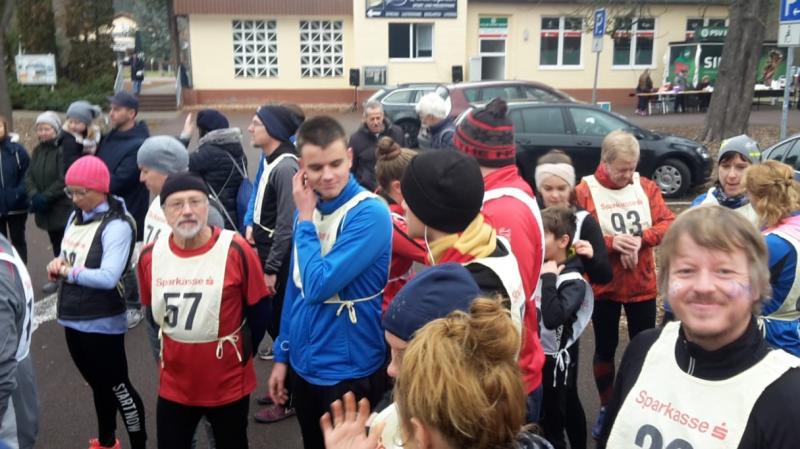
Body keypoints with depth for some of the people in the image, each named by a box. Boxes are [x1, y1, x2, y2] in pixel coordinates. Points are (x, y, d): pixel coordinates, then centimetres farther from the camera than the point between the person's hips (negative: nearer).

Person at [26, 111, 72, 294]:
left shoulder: (64, 149, -14)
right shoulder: (38, 150, 11)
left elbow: (64, 180, -21)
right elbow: (29, 175, 6)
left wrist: (45, 197, -19)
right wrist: (34, 195, -11)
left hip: (63, 207, -8)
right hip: (46, 209, 8)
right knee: (56, 245, 17)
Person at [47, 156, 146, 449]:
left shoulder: (117, 225, -18)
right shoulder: (75, 217, 7)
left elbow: (109, 277, -26)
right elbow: (69, 260, 16)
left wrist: (68, 272, -15)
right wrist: (58, 265, -7)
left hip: (102, 323, -8)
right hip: (73, 318, 8)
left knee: (118, 387, 5)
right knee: (98, 385, 23)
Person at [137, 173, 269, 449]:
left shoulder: (237, 251, -19)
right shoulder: (149, 256, -6)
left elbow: (258, 313, -7)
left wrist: (242, 353, 0)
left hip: (229, 384, -3)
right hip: (174, 384, 3)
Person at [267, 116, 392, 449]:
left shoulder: (370, 213, -21)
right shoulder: (307, 209, 0)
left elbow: (319, 287, -25)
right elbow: (295, 286, 9)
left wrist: (305, 218, -17)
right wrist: (282, 355, 11)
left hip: (349, 371, -6)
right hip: (304, 364, 6)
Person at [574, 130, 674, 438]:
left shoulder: (646, 187, 0)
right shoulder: (585, 191, -11)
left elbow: (668, 223, -5)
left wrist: (642, 237, -22)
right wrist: (611, 242, -28)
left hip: (642, 285, 3)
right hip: (603, 287, -2)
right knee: (605, 347, 13)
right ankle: (606, 408, 32)